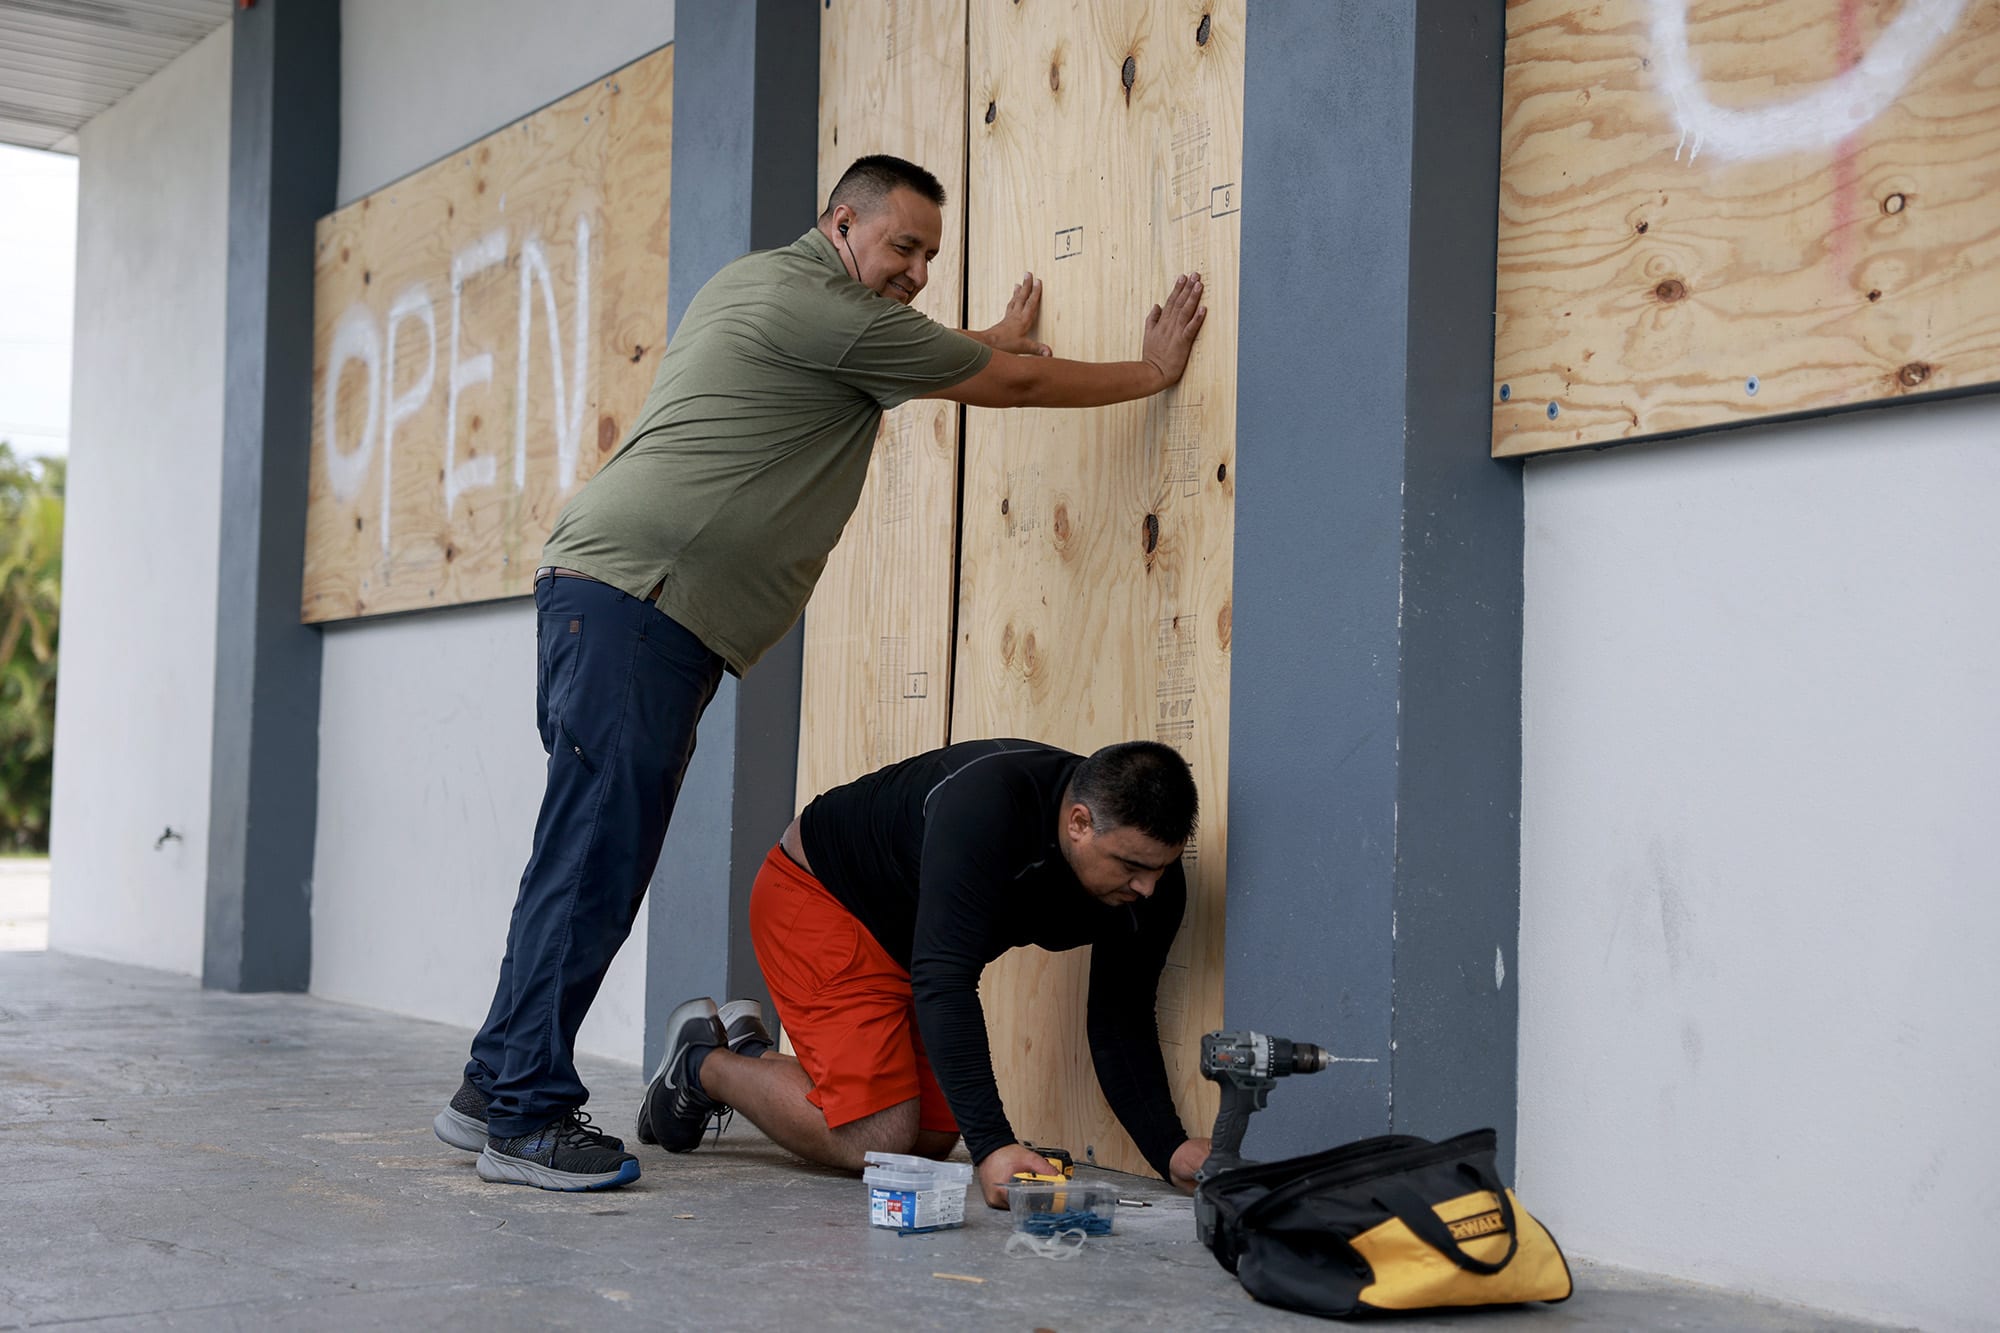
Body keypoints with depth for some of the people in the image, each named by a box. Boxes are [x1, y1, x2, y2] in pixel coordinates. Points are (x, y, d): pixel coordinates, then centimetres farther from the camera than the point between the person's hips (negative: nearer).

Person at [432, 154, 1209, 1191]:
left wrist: (997, 338, 50)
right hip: (632, 591, -10)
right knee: (595, 855, -10)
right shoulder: (819, 303, -7)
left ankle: (493, 1092, 14)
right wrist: (1153, 371, 11)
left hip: (608, 598, 10)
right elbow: (1010, 385, -1)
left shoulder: (757, 284, 24)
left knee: (597, 858, 9)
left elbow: (921, 359, 43)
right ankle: (526, 1116, -7)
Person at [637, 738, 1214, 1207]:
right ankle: (703, 1064, 8)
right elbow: (943, 981, -43)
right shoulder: (987, 805, -39)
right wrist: (992, 1145, -49)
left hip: (909, 935, 8)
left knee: (934, 1139, 5)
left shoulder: (1151, 882, -18)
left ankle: (752, 1051, 25)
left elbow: (1122, 1025, -10)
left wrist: (1170, 1149, -25)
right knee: (877, 1139, -16)